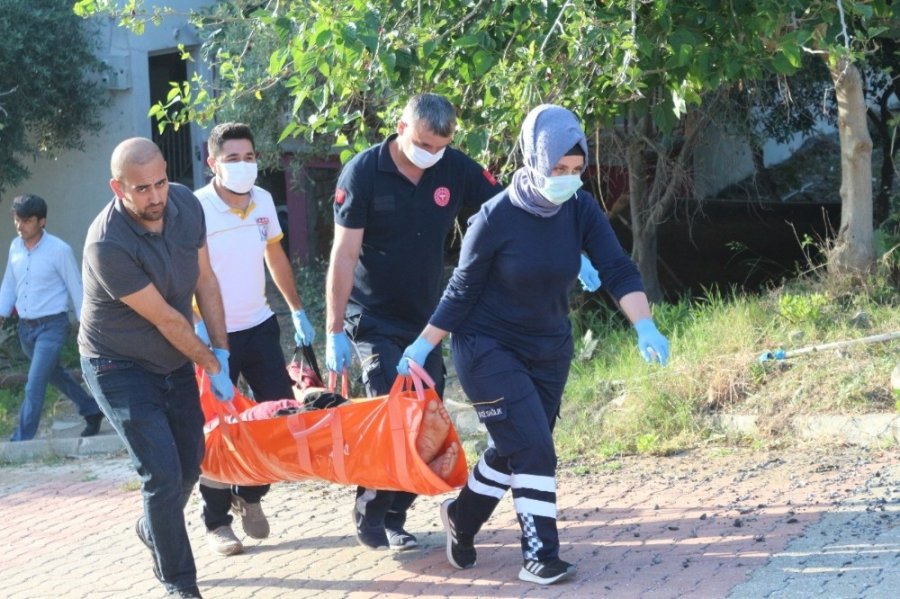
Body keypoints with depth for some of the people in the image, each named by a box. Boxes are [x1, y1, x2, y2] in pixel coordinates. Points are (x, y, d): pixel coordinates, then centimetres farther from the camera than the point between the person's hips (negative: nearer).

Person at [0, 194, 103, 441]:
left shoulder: (59, 250, -15)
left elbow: (75, 287, -7)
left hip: (51, 327, -7)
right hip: (25, 327, 7)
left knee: (34, 385, -13)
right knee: (55, 375, 22)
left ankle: (20, 441, -10)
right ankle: (92, 410, 41)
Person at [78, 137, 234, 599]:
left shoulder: (185, 205, -12)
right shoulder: (107, 245, -31)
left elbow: (205, 280, 0)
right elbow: (166, 318, -22)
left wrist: (222, 353, -3)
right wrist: (211, 365, -12)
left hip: (174, 361, 7)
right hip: (120, 366, -6)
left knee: (190, 461, 14)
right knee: (162, 471, -13)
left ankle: (153, 528, 44)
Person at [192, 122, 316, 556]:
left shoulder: (263, 201, 0)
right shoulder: (196, 210, -19)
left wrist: (298, 312, 18)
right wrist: (202, 339, -30)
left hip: (259, 326, 6)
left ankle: (250, 494, 25)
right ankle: (216, 523, 12)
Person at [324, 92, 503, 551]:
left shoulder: (456, 169, -6)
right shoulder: (363, 173, -15)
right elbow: (344, 255, -15)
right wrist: (334, 331, -17)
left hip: (428, 317, 5)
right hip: (375, 319, -5)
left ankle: (394, 517, 16)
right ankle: (370, 518, 2)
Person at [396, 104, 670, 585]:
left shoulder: (581, 209, -11)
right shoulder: (496, 218, -22)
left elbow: (618, 269, -18)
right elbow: (462, 290, -12)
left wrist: (644, 326, -33)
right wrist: (423, 346, -11)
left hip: (549, 351, 5)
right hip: (488, 348, -5)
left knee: (512, 448, 16)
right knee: (533, 449, -15)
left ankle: (461, 518, 38)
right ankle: (539, 554, -6)